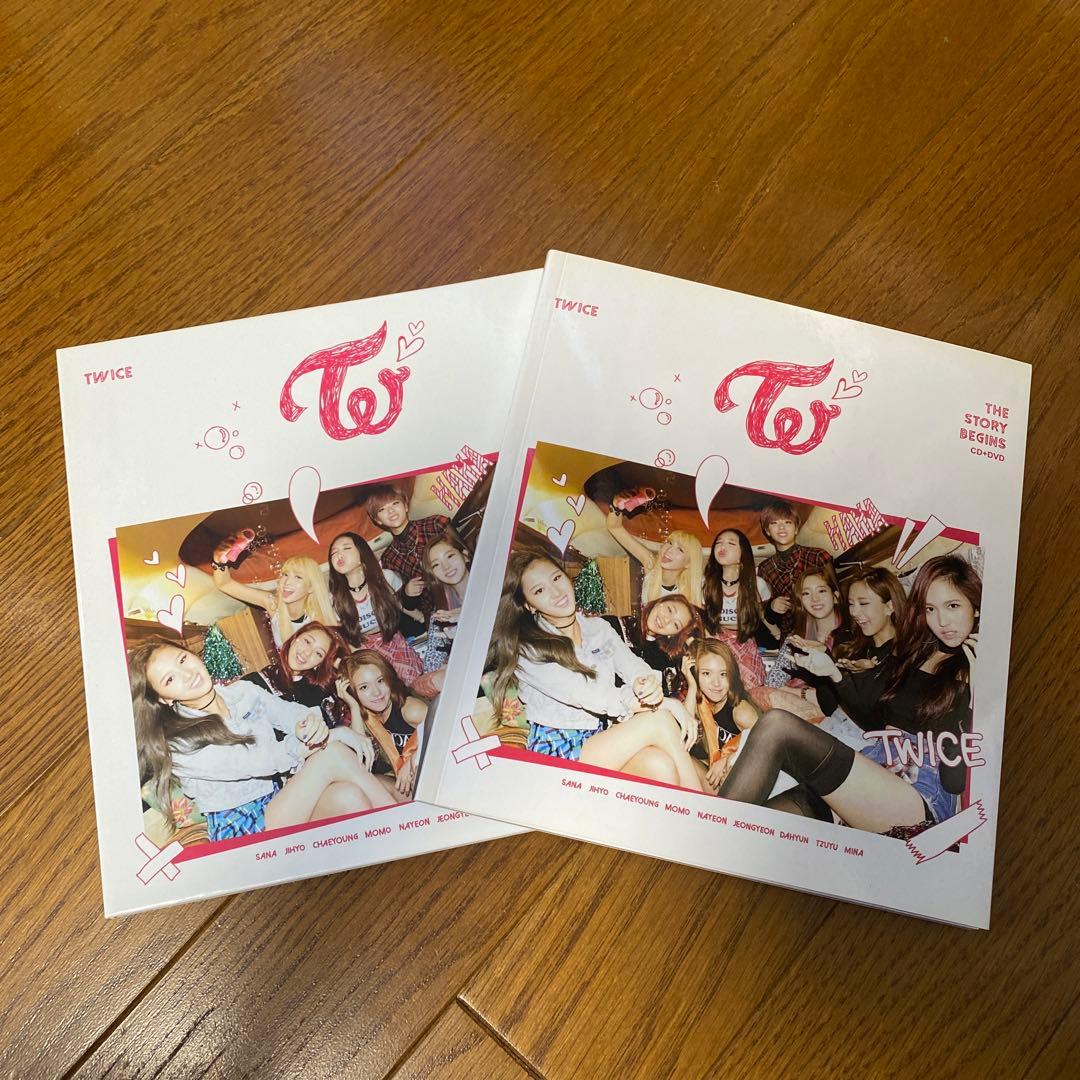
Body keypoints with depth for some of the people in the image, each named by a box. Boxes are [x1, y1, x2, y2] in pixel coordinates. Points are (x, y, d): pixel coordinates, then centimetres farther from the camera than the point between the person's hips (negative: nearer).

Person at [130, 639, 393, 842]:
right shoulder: (178, 744, -12)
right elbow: (252, 763, -19)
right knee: (333, 752, -27)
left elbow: (293, 713, 0)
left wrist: (312, 721, -24)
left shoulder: (243, 691, 7)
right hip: (243, 829, -6)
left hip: (281, 795, 6)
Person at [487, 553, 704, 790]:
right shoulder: (527, 649, -9)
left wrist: (648, 682, -28)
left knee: (661, 766, -28)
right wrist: (665, 703, -19)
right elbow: (585, 696, -17)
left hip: (602, 737, 5)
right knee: (660, 720, -21)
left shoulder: (599, 628, 13)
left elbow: (634, 666, -1)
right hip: (556, 750, -5)